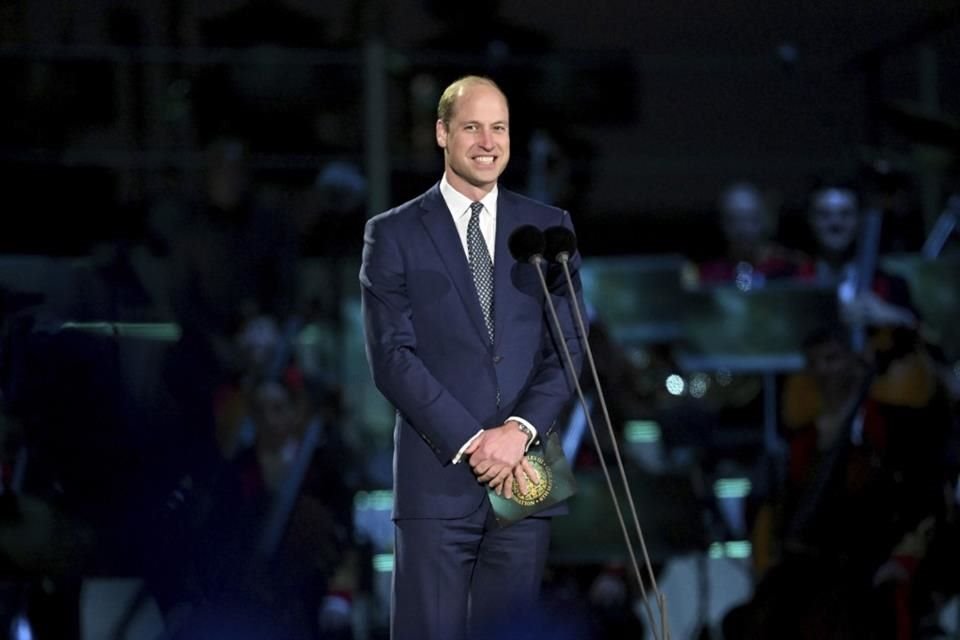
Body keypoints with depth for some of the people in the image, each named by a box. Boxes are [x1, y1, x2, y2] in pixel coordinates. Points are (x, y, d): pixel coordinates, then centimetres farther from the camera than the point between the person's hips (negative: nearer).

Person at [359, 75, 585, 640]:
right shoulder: (394, 234, 4)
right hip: (437, 476, -2)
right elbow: (393, 355, -3)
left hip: (524, 475, 2)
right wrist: (470, 442, -12)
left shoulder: (549, 227, 12)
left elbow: (569, 347, 7)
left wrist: (519, 430, -9)